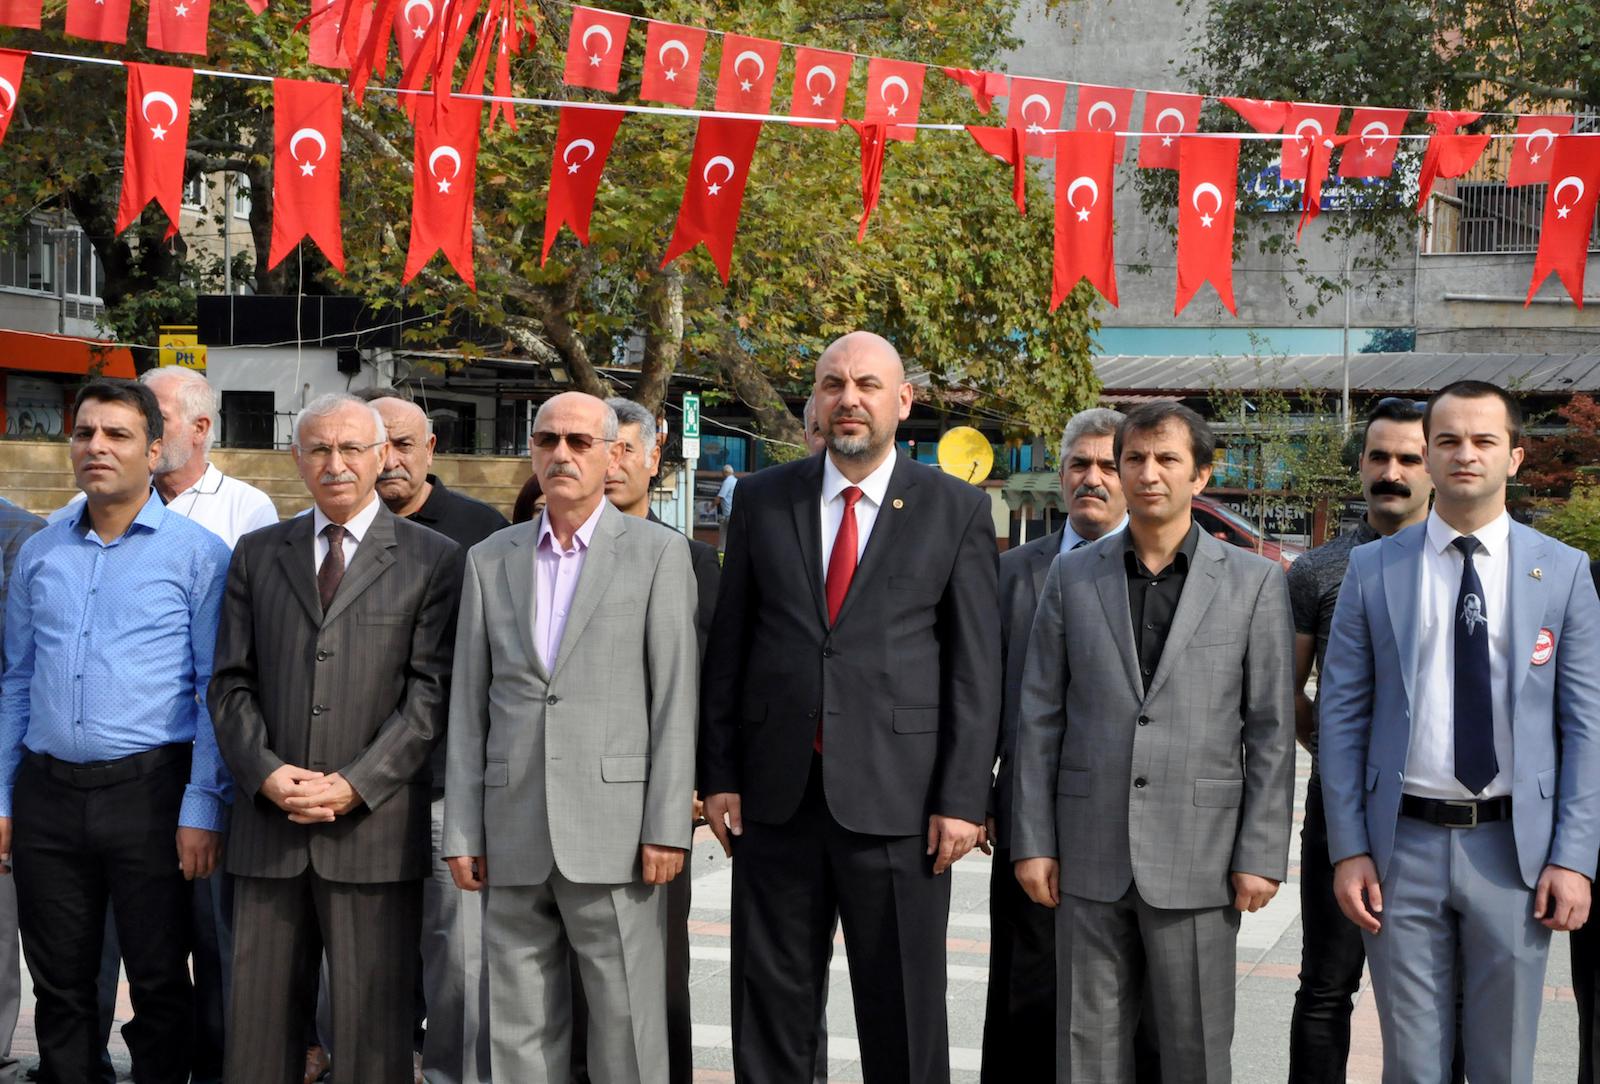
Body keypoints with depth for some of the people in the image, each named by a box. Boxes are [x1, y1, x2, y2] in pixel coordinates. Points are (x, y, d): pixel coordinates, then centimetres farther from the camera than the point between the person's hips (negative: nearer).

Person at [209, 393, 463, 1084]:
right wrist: (266, 772, -7)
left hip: (376, 828, -3)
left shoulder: (431, 559, 4)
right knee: (258, 1025, 6)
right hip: (268, 828, 3)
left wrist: (356, 785, -12)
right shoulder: (257, 554, 14)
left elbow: (430, 691, -3)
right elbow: (230, 683, 10)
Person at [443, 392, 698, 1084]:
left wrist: (668, 828, -9)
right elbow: (468, 705, 11)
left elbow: (674, 698, -2)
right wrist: (462, 832, 5)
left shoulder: (658, 553, 3)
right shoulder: (489, 560, 13)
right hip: (514, 837, 3)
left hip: (614, 834, -3)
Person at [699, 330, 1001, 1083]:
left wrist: (961, 800, -7)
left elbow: (975, 669, -2)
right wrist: (718, 775, 5)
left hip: (896, 797, -2)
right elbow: (728, 647, 9)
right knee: (770, 1006, 11)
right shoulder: (762, 501, 7)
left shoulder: (956, 511, 1)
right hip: (776, 794, 2)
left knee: (903, 1018, 6)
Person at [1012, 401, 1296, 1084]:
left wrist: (1261, 856, -5)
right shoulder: (1072, 576, 7)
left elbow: (1271, 730, 0)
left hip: (1197, 858, -1)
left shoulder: (1253, 581, 2)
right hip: (1090, 854, 2)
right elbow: (1039, 719, 7)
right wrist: (1032, 841, 1)